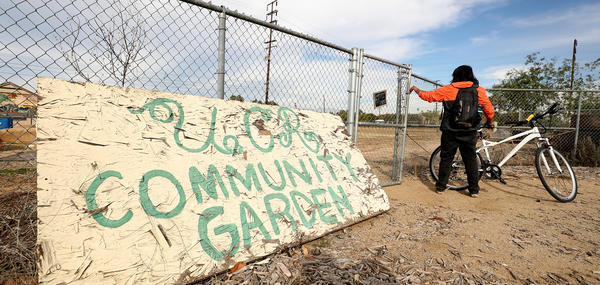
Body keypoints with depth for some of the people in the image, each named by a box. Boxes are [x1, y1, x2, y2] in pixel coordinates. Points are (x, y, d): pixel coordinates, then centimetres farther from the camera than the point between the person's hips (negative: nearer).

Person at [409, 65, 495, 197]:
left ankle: (440, 186, 16)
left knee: (446, 158, 10)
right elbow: (489, 109, 4)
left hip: (450, 132, 0)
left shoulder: (447, 89, -1)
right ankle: (474, 190, 16)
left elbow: (428, 96, 4)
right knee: (470, 159, 10)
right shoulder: (478, 90, 2)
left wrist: (416, 89, 20)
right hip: (469, 132, 1)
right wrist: (490, 121, 23)